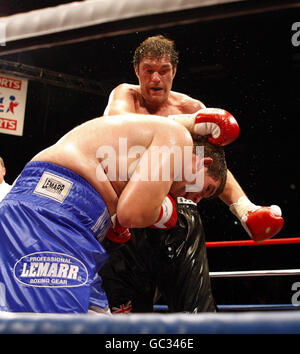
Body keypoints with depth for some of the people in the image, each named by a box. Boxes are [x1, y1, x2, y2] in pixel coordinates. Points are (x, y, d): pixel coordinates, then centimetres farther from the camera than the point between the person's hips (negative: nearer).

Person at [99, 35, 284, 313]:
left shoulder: (191, 108, 15)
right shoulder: (124, 95, 12)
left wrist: (243, 208, -12)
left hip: (180, 215, 1)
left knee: (198, 309, -9)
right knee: (124, 309, -2)